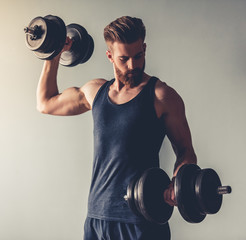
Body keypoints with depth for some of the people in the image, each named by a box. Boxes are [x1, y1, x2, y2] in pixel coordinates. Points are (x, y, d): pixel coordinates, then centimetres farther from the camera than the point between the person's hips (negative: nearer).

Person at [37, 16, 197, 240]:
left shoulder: (162, 96, -3)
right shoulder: (95, 91, 11)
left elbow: (186, 152, -2)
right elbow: (46, 103, 25)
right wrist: (54, 54, 23)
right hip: (97, 216, 5)